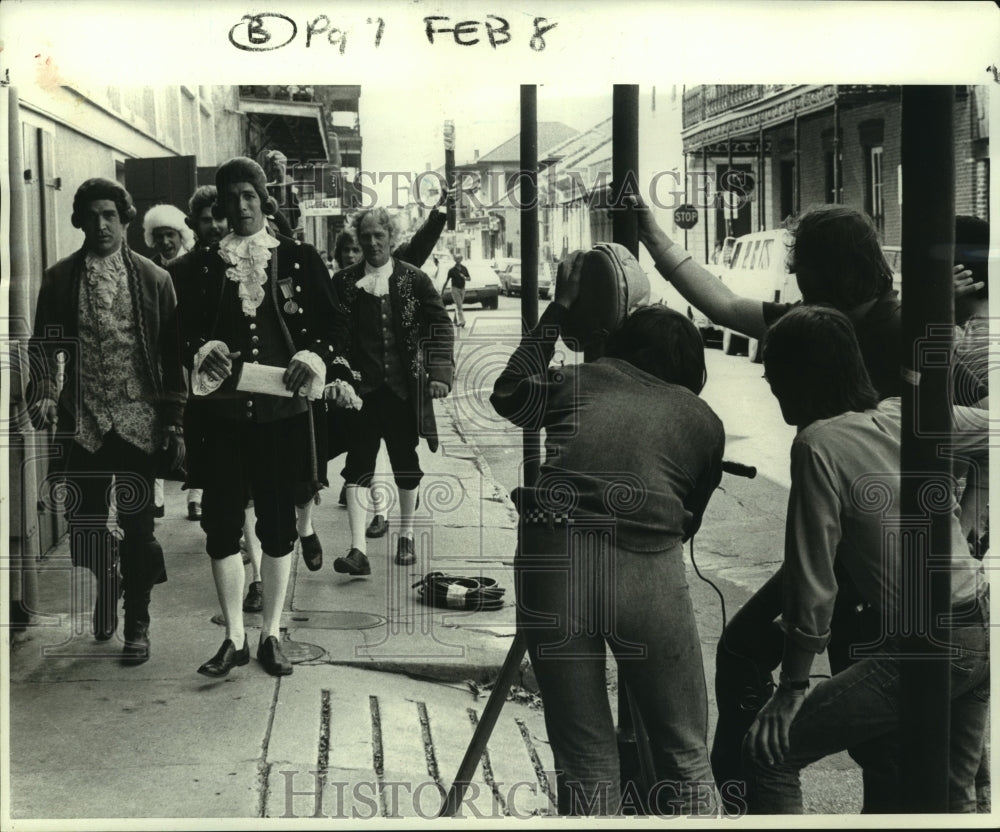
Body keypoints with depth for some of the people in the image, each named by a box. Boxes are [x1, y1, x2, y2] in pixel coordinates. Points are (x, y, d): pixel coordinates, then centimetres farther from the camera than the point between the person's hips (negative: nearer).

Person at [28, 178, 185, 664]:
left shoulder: (154, 279, 1)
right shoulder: (60, 278, 5)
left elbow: (172, 354, 0)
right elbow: (44, 344, 5)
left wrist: (174, 423, -4)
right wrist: (45, 393, -14)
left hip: (139, 422, -1)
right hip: (82, 422, 2)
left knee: (137, 526, 2)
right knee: (85, 522, 9)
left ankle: (136, 624, 15)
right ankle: (106, 587, 39)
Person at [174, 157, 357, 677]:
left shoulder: (299, 259, 5)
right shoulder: (200, 264, 8)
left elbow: (329, 325, 5)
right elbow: (185, 328, 7)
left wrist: (315, 357, -13)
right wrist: (204, 353, -13)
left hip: (284, 409, -1)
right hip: (223, 413, 1)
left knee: (278, 525, 5)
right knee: (222, 524, 1)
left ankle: (270, 636, 18)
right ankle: (234, 638, 15)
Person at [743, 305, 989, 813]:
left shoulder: (819, 443, -15)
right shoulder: (904, 415, 4)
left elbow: (813, 585, -14)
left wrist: (792, 688, -4)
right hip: (981, 629, 8)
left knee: (768, 754, 1)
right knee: (953, 797, 25)